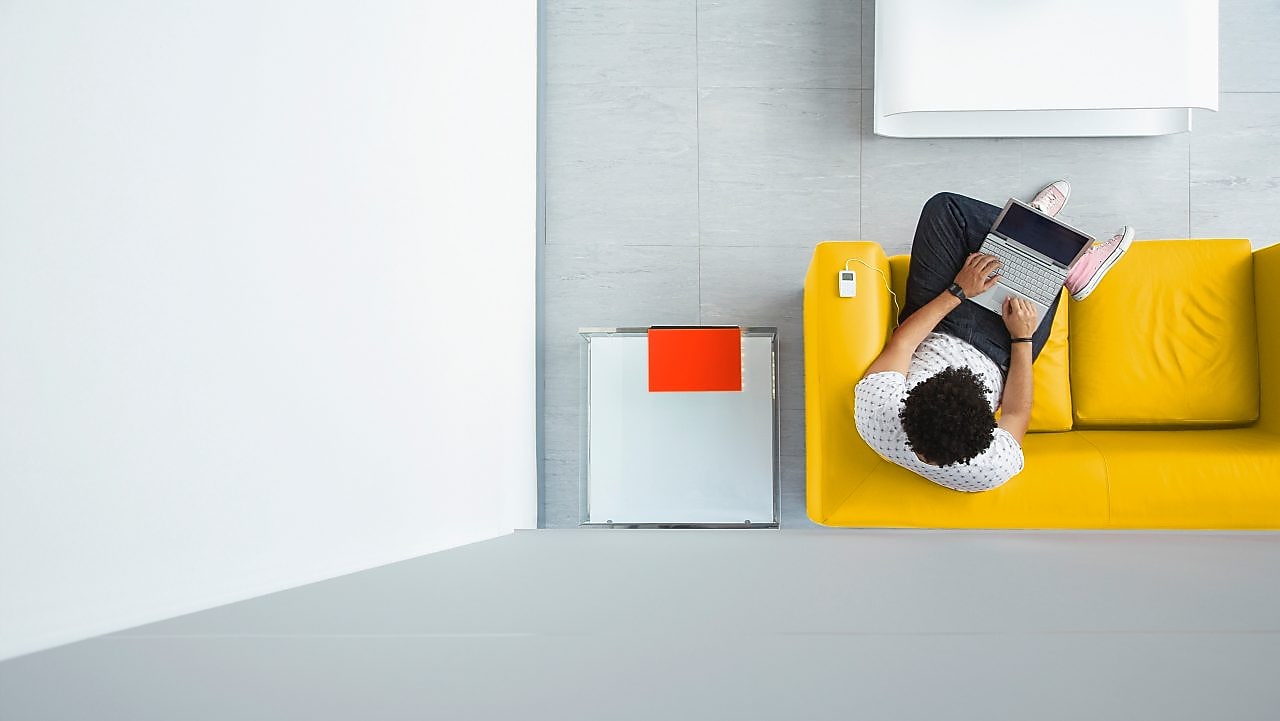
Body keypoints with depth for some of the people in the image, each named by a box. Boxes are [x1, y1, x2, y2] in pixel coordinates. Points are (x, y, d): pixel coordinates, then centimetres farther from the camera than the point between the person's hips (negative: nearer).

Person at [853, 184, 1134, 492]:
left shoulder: (873, 411, -41)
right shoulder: (994, 469, -37)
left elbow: (901, 342, -23)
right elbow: (1017, 413, -15)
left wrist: (956, 291, -17)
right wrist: (1023, 338, -12)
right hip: (994, 356, -1)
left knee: (944, 207, -6)